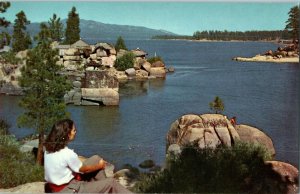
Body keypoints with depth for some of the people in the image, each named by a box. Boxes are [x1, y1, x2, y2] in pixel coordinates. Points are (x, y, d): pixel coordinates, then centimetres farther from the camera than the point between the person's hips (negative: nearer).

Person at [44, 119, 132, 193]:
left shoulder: (50, 148, -3)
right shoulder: (67, 153, -30)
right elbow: (84, 169, -12)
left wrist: (98, 162, 13)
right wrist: (100, 165, 8)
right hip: (68, 189, -8)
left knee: (96, 158, 12)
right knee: (111, 182, -1)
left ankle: (102, 186, 23)